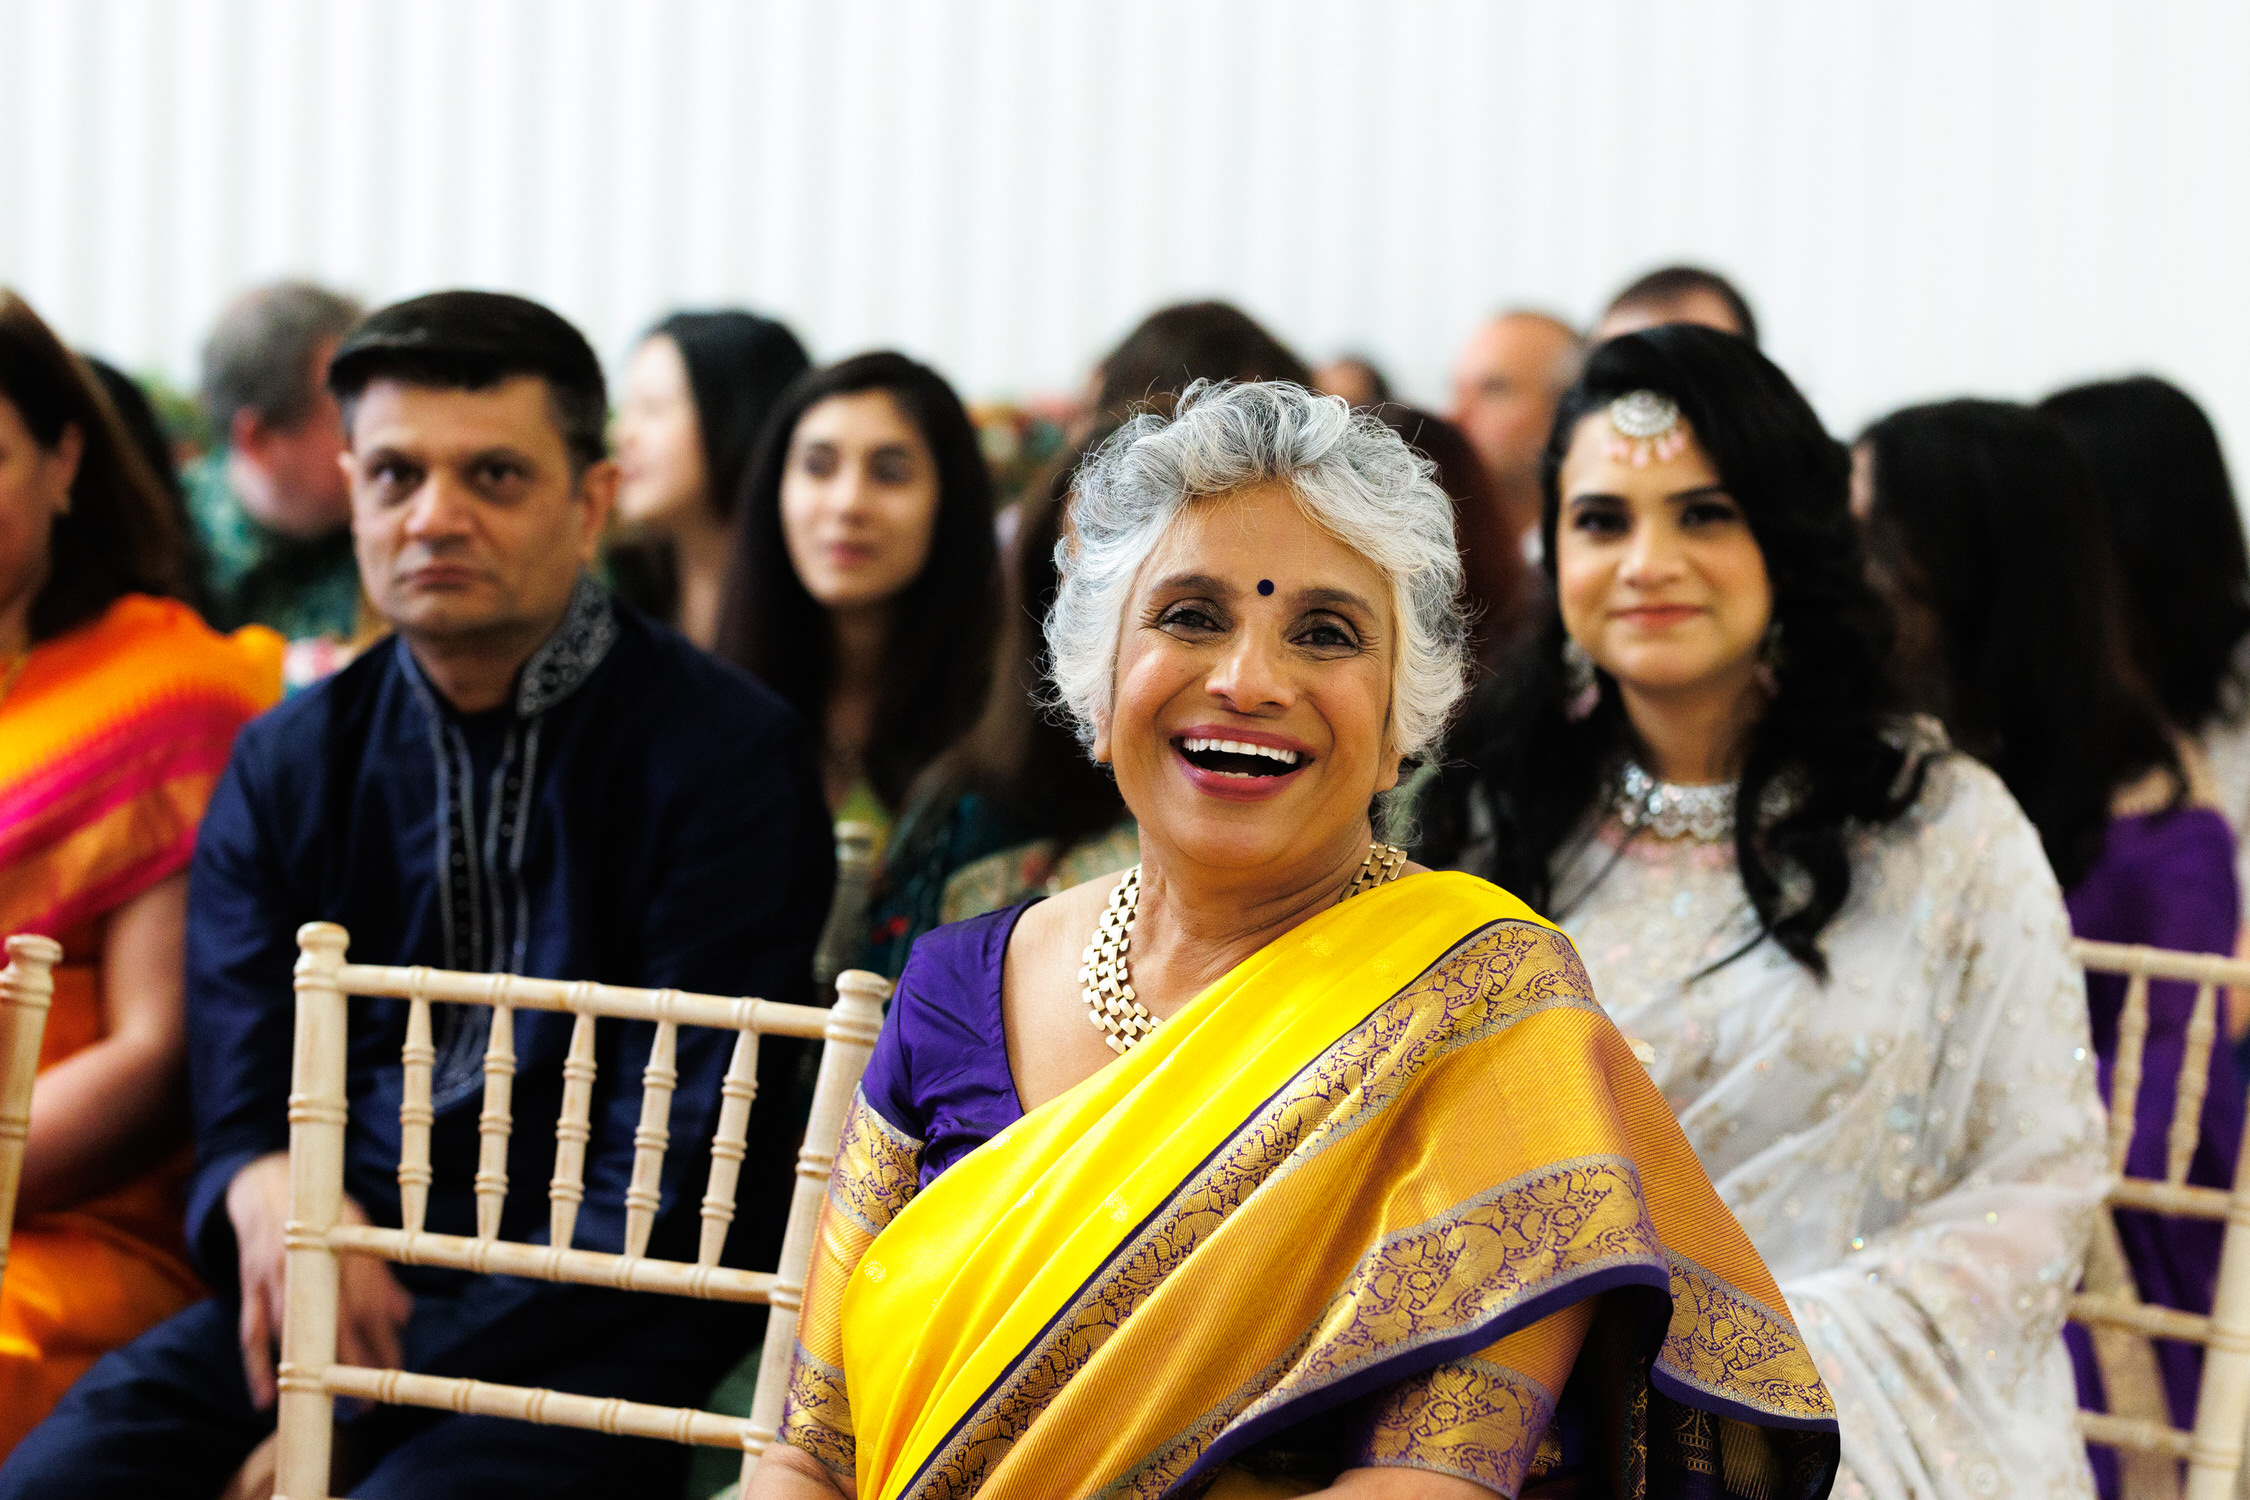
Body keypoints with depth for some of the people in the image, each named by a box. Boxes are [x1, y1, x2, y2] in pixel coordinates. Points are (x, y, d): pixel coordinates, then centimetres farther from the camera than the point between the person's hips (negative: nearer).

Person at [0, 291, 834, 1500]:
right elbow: (238, 1107, 9)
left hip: (597, 1323, -4)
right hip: (341, 1285, 4)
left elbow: (668, 1181, -8)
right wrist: (265, 1189, -19)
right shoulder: (283, 767, 12)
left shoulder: (727, 756, -3)